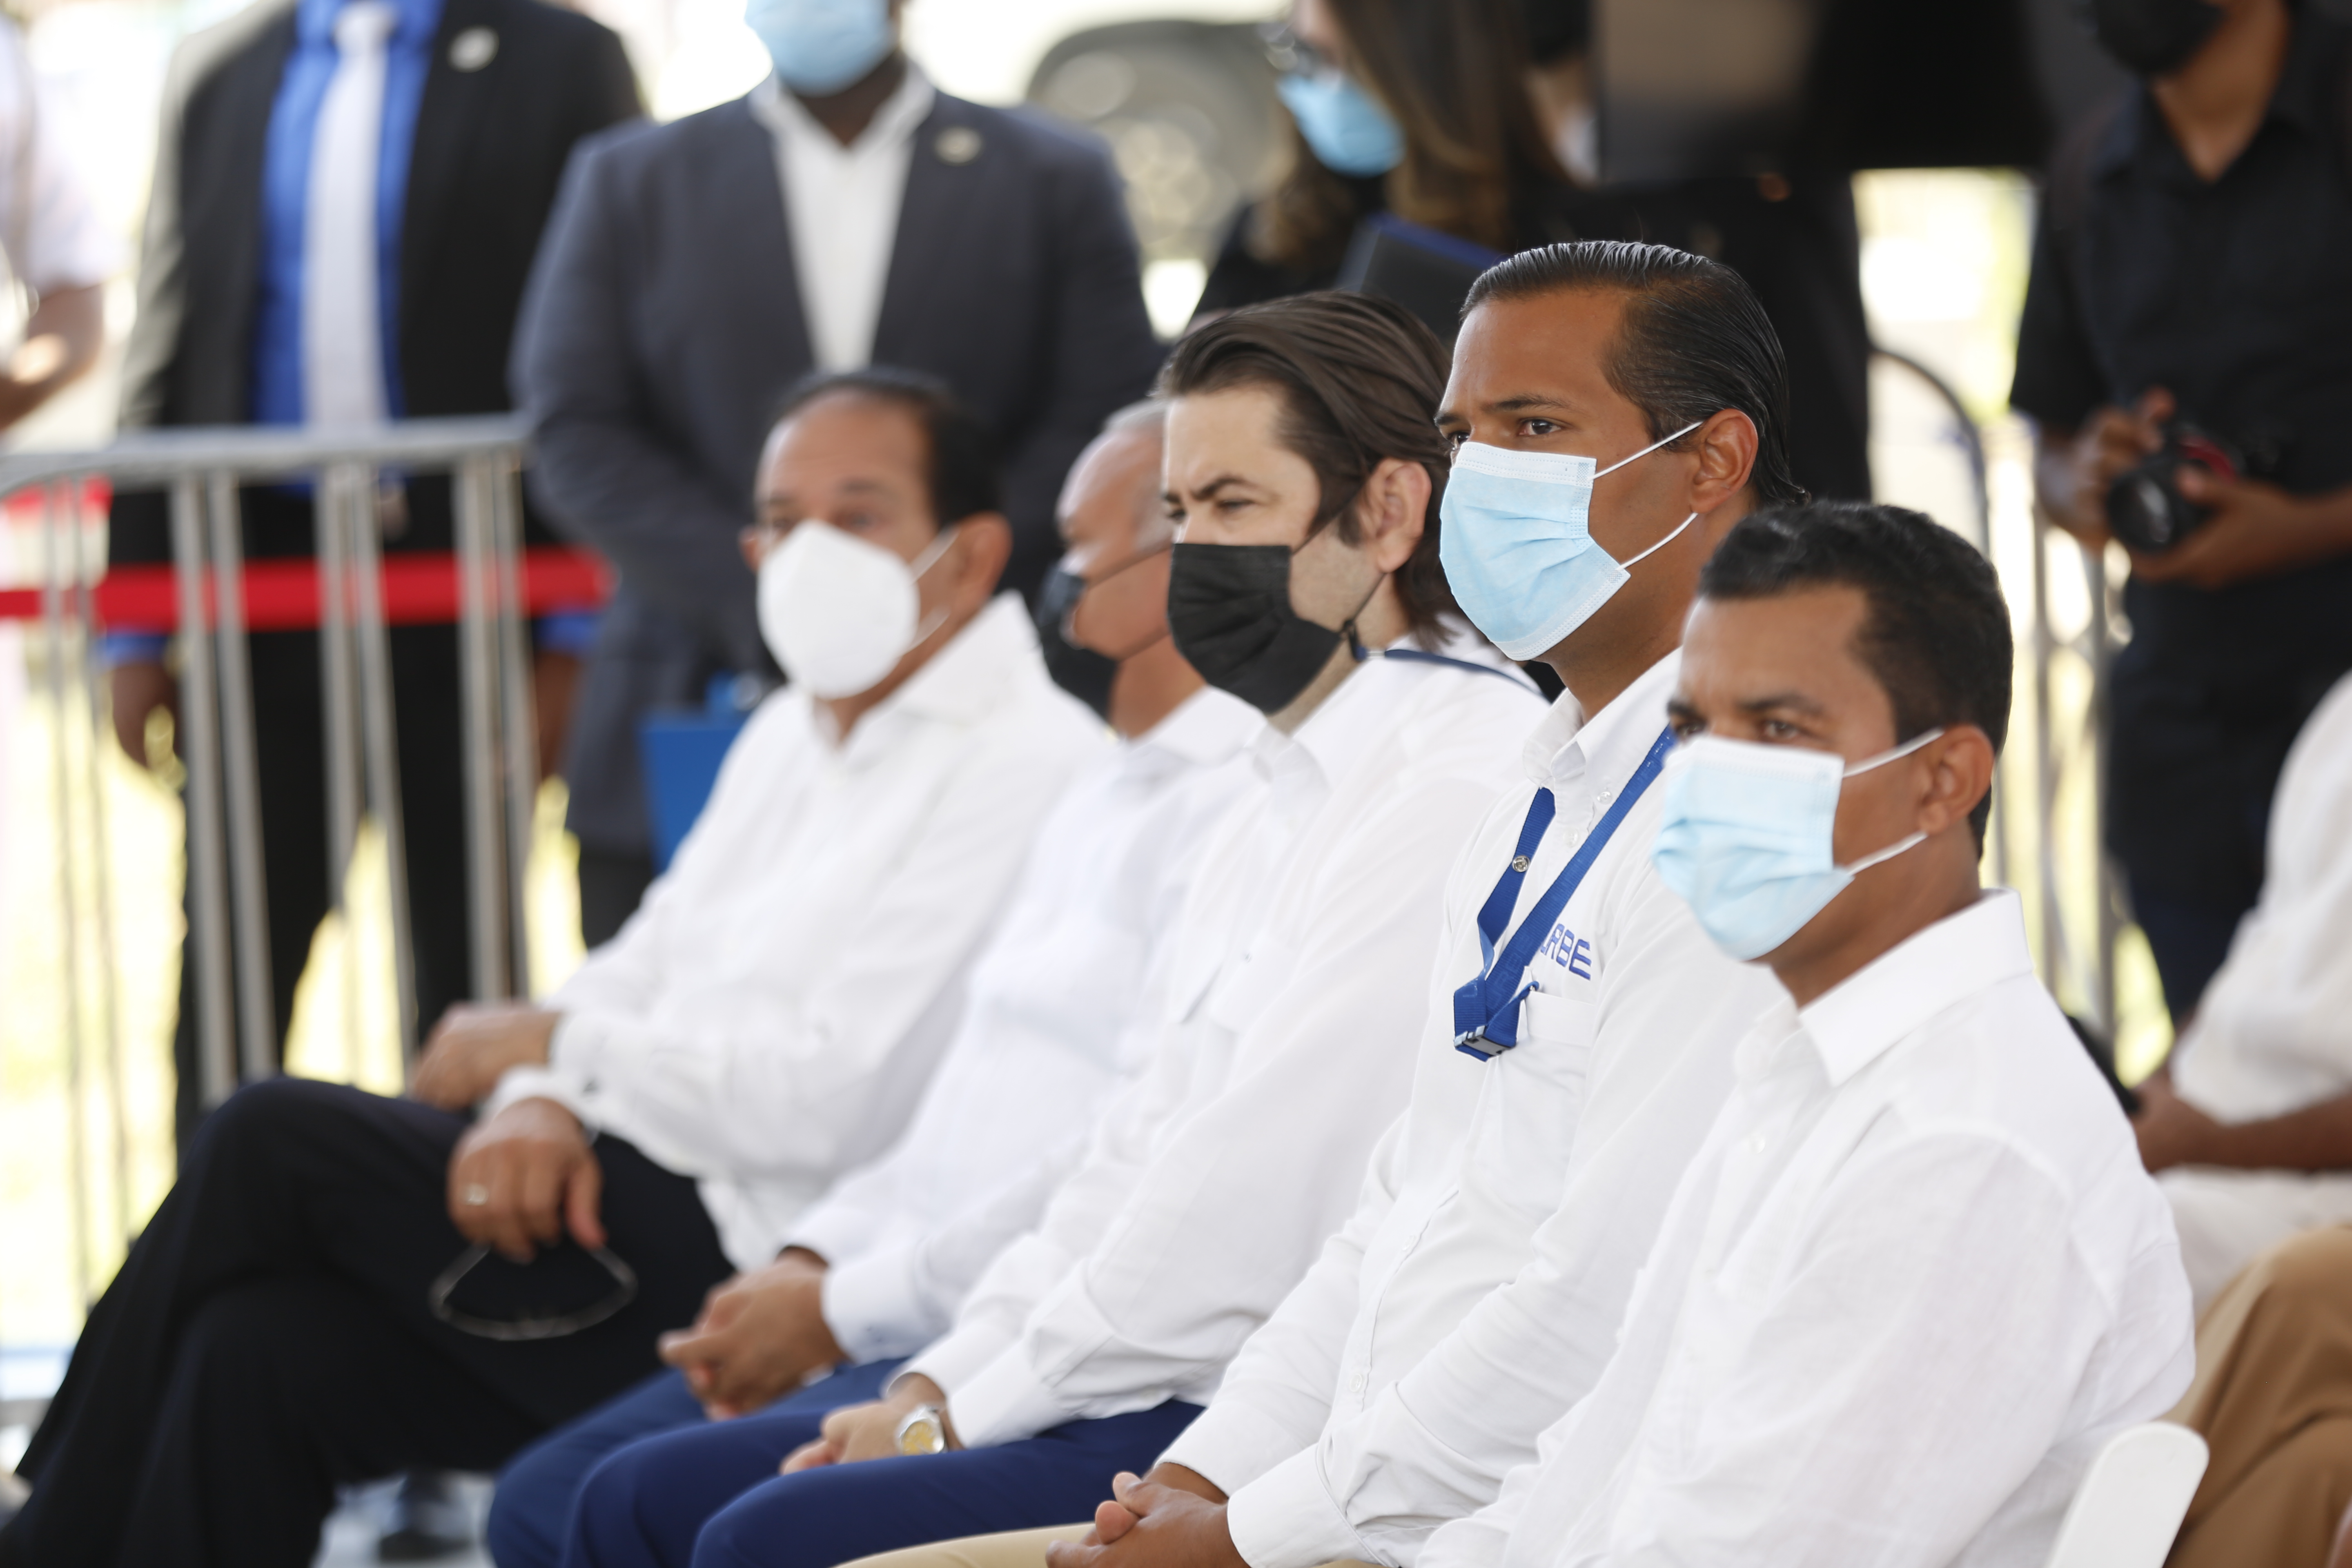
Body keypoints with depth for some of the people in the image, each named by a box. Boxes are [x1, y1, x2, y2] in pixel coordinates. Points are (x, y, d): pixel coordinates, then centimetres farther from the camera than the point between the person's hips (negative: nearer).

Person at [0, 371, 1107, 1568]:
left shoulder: (1029, 769, -10)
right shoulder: (794, 734, 21)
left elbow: (830, 1097, -17)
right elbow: (638, 971, 17)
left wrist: (547, 1044, -6)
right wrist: (538, 1104, -8)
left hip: (756, 1270, -8)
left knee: (274, 1140, -13)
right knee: (261, 1347, -13)